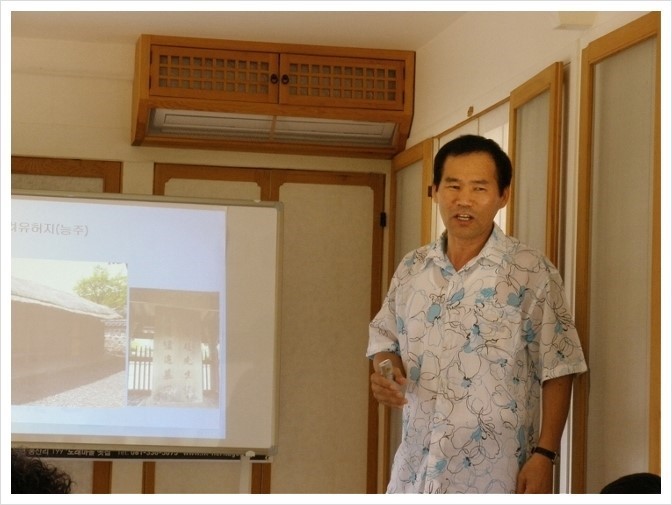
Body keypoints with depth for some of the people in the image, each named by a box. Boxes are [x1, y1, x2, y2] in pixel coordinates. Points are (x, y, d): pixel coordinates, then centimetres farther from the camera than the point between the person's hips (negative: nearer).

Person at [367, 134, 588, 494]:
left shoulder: (531, 273, -7)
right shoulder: (411, 269, 7)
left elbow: (557, 372, -7)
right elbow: (385, 339, 18)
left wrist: (544, 455, -13)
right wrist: (386, 370, -5)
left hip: (492, 476, -4)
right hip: (415, 472, 5)